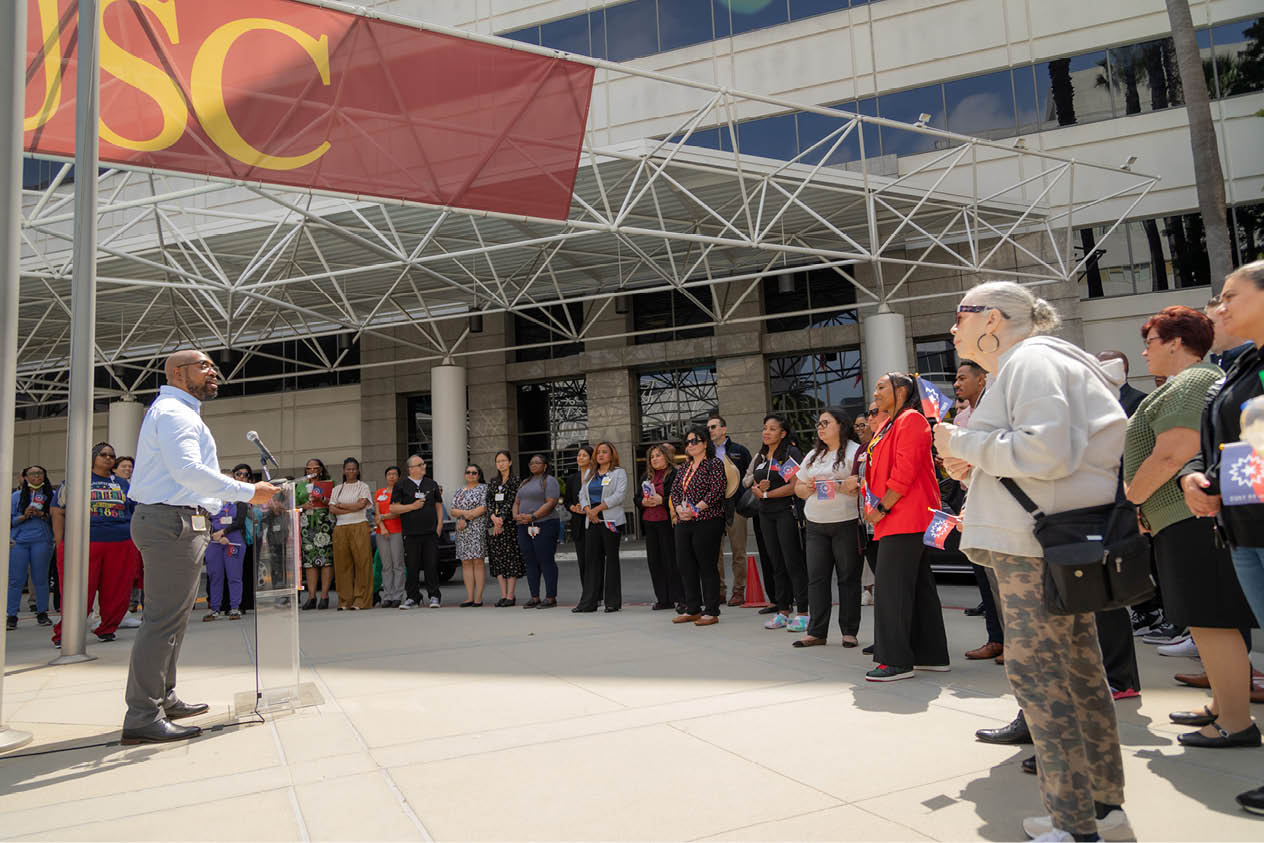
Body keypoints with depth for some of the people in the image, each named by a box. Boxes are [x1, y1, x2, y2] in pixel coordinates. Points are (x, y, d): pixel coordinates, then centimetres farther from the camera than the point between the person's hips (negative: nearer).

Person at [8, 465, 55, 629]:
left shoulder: (52, 495, 8)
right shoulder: (16, 496, 11)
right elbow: (10, 520, 7)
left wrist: (42, 514, -12)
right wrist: (25, 516, -10)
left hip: (42, 541, -1)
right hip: (18, 542, 1)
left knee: (40, 579, 3)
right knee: (16, 580, 1)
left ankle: (42, 613, 12)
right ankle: (11, 616, 7)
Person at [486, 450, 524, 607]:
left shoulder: (515, 481, -1)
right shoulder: (493, 482, 15)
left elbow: (511, 502, -10)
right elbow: (489, 502, 5)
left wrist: (501, 520, -16)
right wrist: (493, 517, -12)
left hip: (509, 524, -5)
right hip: (494, 524, 5)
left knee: (511, 558, -5)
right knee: (497, 559, 4)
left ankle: (511, 595, -2)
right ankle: (503, 595, 10)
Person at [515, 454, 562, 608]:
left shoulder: (549, 481, -2)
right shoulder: (525, 483, 22)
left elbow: (551, 503, -14)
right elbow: (516, 503, 20)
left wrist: (532, 517, -20)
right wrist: (516, 516, -1)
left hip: (544, 526, -7)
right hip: (524, 527, 7)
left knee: (546, 561, -6)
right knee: (530, 562, 6)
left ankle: (551, 597, -2)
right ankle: (535, 597, 12)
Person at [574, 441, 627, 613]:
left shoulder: (619, 473, 1)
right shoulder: (590, 474, 19)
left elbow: (620, 495, -12)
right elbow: (582, 494, 14)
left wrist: (598, 509, -15)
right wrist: (588, 510, -6)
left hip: (611, 521, -5)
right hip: (592, 522, 5)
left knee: (611, 559, -2)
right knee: (592, 560, 3)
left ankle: (613, 602, 4)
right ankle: (589, 602, 6)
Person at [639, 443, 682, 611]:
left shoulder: (675, 474, -4)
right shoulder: (646, 477, 18)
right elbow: (637, 498, 20)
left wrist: (661, 500, -20)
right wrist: (643, 502, -2)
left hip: (667, 522, -7)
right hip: (649, 523, 7)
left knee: (671, 560, -6)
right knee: (654, 561, 6)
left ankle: (678, 599, 1)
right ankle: (663, 599, 14)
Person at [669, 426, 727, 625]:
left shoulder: (714, 463, -2)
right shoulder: (684, 468, 18)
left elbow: (717, 489, -13)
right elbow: (674, 491, 14)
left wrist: (696, 509, -17)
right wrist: (679, 509, -6)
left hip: (707, 521, -7)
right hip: (683, 523, 7)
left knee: (706, 566, -4)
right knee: (685, 566, 9)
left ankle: (711, 612, 4)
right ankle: (692, 609, 20)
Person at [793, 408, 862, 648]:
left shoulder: (855, 452, -2)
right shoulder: (813, 455, 19)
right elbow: (798, 487, 20)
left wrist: (836, 486, -20)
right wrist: (808, 488, -1)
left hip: (846, 523, -6)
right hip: (816, 525, 6)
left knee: (848, 578, 2)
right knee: (816, 578, 3)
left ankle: (849, 631, 11)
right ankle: (816, 631, 8)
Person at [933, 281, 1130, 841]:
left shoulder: (1030, 360, -10)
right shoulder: (1017, 368, 22)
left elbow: (1046, 451, -22)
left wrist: (962, 444, -12)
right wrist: (979, 462, 13)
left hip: (1042, 544, -11)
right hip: (1055, 542, 11)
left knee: (1035, 670, -6)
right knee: (1076, 670, 14)